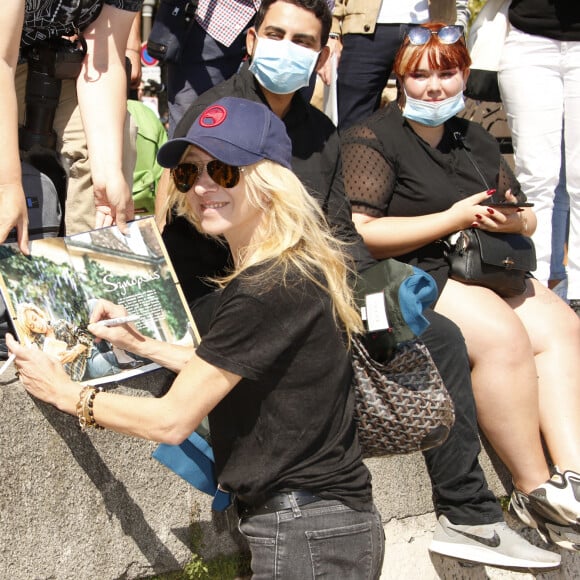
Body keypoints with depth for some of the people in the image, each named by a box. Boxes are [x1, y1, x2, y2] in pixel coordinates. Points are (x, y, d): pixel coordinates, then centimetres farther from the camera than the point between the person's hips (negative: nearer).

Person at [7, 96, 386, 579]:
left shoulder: (269, 289, -22)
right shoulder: (297, 268, 7)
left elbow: (173, 420, -16)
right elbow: (220, 370, 18)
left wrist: (64, 392, -4)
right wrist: (140, 343, 14)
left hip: (307, 538, -9)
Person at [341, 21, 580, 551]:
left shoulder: (476, 140, 20)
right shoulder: (373, 139, -3)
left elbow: (527, 220, 23)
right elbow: (359, 235, -15)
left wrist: (513, 220, -4)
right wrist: (453, 219, -14)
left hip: (482, 269, 7)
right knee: (501, 334, -28)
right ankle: (535, 491, -17)